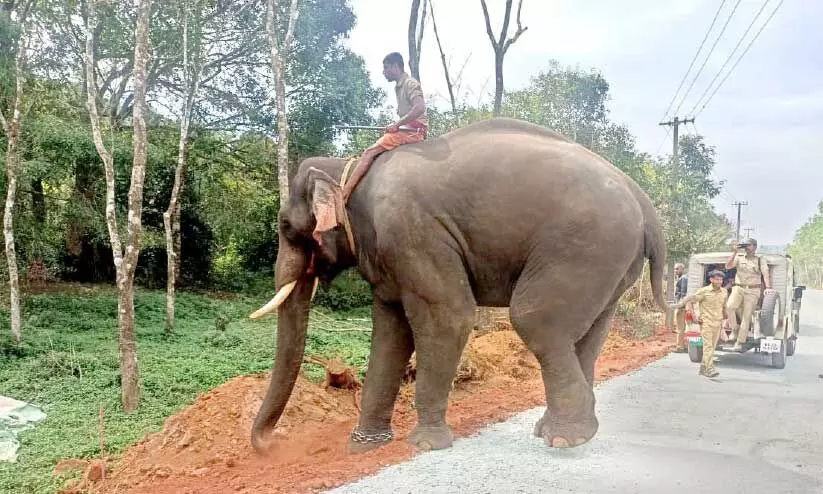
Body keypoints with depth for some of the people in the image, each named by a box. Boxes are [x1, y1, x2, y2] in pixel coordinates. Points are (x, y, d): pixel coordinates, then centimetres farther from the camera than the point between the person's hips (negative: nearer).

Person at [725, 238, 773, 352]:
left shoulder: (760, 260, 5)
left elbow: (766, 274, -7)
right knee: (729, 307, -24)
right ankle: (734, 329, -3)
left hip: (753, 291, -1)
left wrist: (768, 287, -22)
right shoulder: (739, 257, 9)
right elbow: (728, 266, -3)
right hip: (738, 288, 1)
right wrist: (735, 253, -11)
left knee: (747, 316, -3)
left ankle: (740, 343, -3)